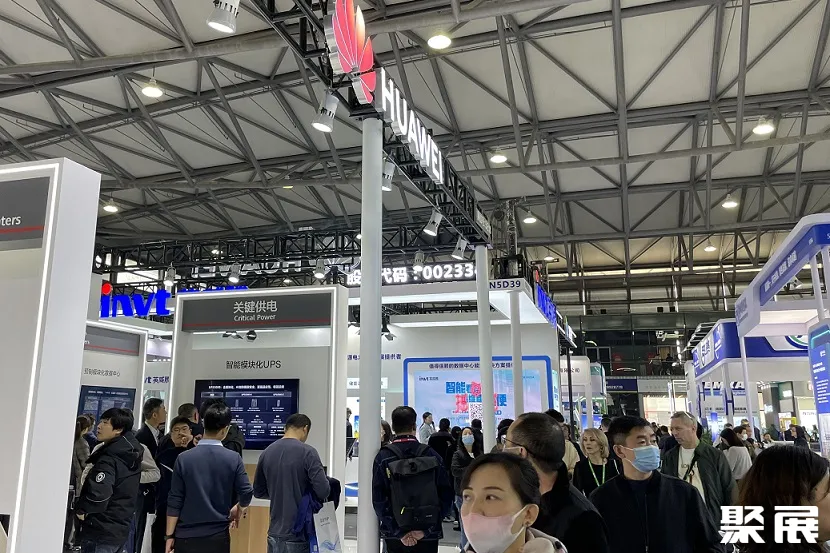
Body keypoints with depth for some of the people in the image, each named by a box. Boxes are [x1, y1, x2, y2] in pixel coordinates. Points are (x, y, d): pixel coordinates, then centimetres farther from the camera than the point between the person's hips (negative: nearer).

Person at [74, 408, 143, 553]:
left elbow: (98, 495, -34)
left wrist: (80, 509, -13)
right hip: (119, 530, 8)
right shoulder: (132, 454, 6)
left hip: (100, 532, -8)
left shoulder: (108, 459, -20)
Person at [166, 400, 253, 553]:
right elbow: (246, 493, -9)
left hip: (186, 536, 0)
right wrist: (237, 510, 12)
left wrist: (170, 535, 3)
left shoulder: (184, 459, -6)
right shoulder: (233, 459, -6)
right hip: (218, 536, 0)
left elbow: (174, 502, -5)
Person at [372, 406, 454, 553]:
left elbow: (378, 498, -11)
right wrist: (426, 529, -7)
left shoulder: (383, 457, -6)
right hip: (427, 536, 0)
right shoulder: (432, 455, -4)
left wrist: (399, 532, -9)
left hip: (394, 535, 0)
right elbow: (446, 495, -6)